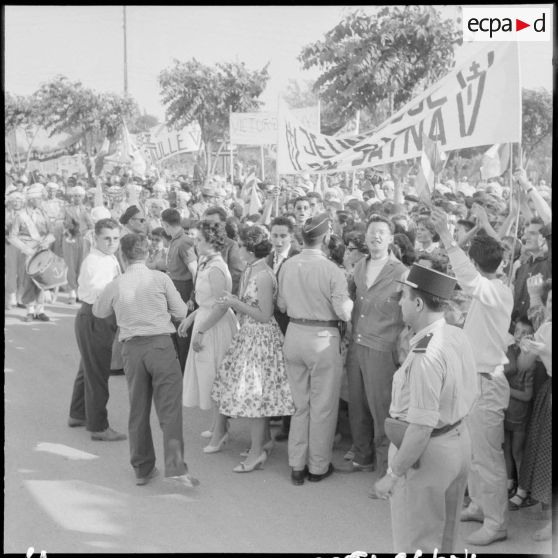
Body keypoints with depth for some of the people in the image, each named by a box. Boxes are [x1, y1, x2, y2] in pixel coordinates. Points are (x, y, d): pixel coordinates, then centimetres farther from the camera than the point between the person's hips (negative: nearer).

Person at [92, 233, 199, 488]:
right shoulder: (160, 279, -3)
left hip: (132, 348, 2)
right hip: (161, 343, -2)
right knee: (169, 408, -2)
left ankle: (142, 469, 20)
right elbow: (181, 311, 5)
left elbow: (99, 312, 21)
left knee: (138, 410, 13)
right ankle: (175, 467, -12)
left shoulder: (115, 285, 3)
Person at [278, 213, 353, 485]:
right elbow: (344, 312, -16)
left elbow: (281, 305, 8)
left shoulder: (287, 266, -1)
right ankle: (318, 467, 17)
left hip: (294, 334, 5)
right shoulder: (332, 270, -16)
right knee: (322, 406, 8)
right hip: (322, 339, -5)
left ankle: (297, 465, 21)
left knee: (299, 404, 16)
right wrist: (349, 299, 4)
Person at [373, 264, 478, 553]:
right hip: (459, 440, 9)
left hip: (427, 452, -9)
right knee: (446, 540, 25)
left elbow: (421, 428, -28)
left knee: (416, 544, 9)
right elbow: (469, 396, 9)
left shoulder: (426, 356, -28)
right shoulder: (458, 336, -1)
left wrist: (392, 475, -20)